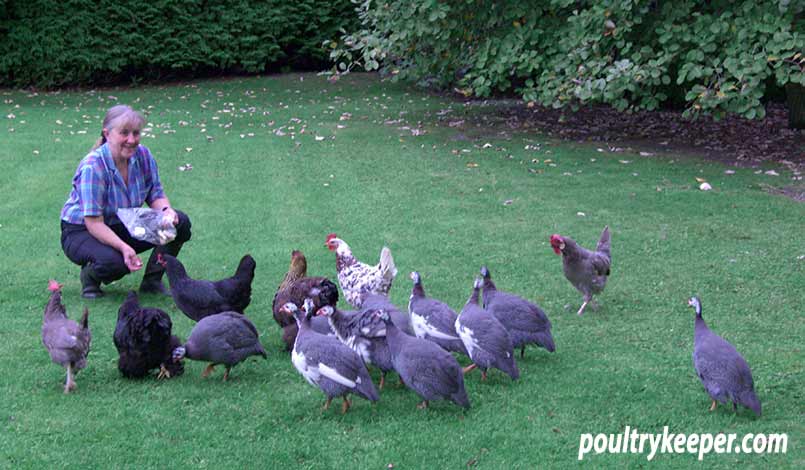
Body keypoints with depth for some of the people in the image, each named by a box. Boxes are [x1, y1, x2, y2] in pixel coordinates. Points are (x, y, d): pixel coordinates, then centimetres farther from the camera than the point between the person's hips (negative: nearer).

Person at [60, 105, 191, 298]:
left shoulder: (143, 155, -9)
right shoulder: (92, 167, -28)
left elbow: (156, 195, 0)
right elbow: (94, 223, -28)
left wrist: (166, 210, -24)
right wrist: (123, 247, -41)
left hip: (124, 226, 6)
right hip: (82, 232, -6)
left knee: (180, 223, -13)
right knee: (115, 262, -38)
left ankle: (152, 281, 1)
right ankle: (90, 275, 0)